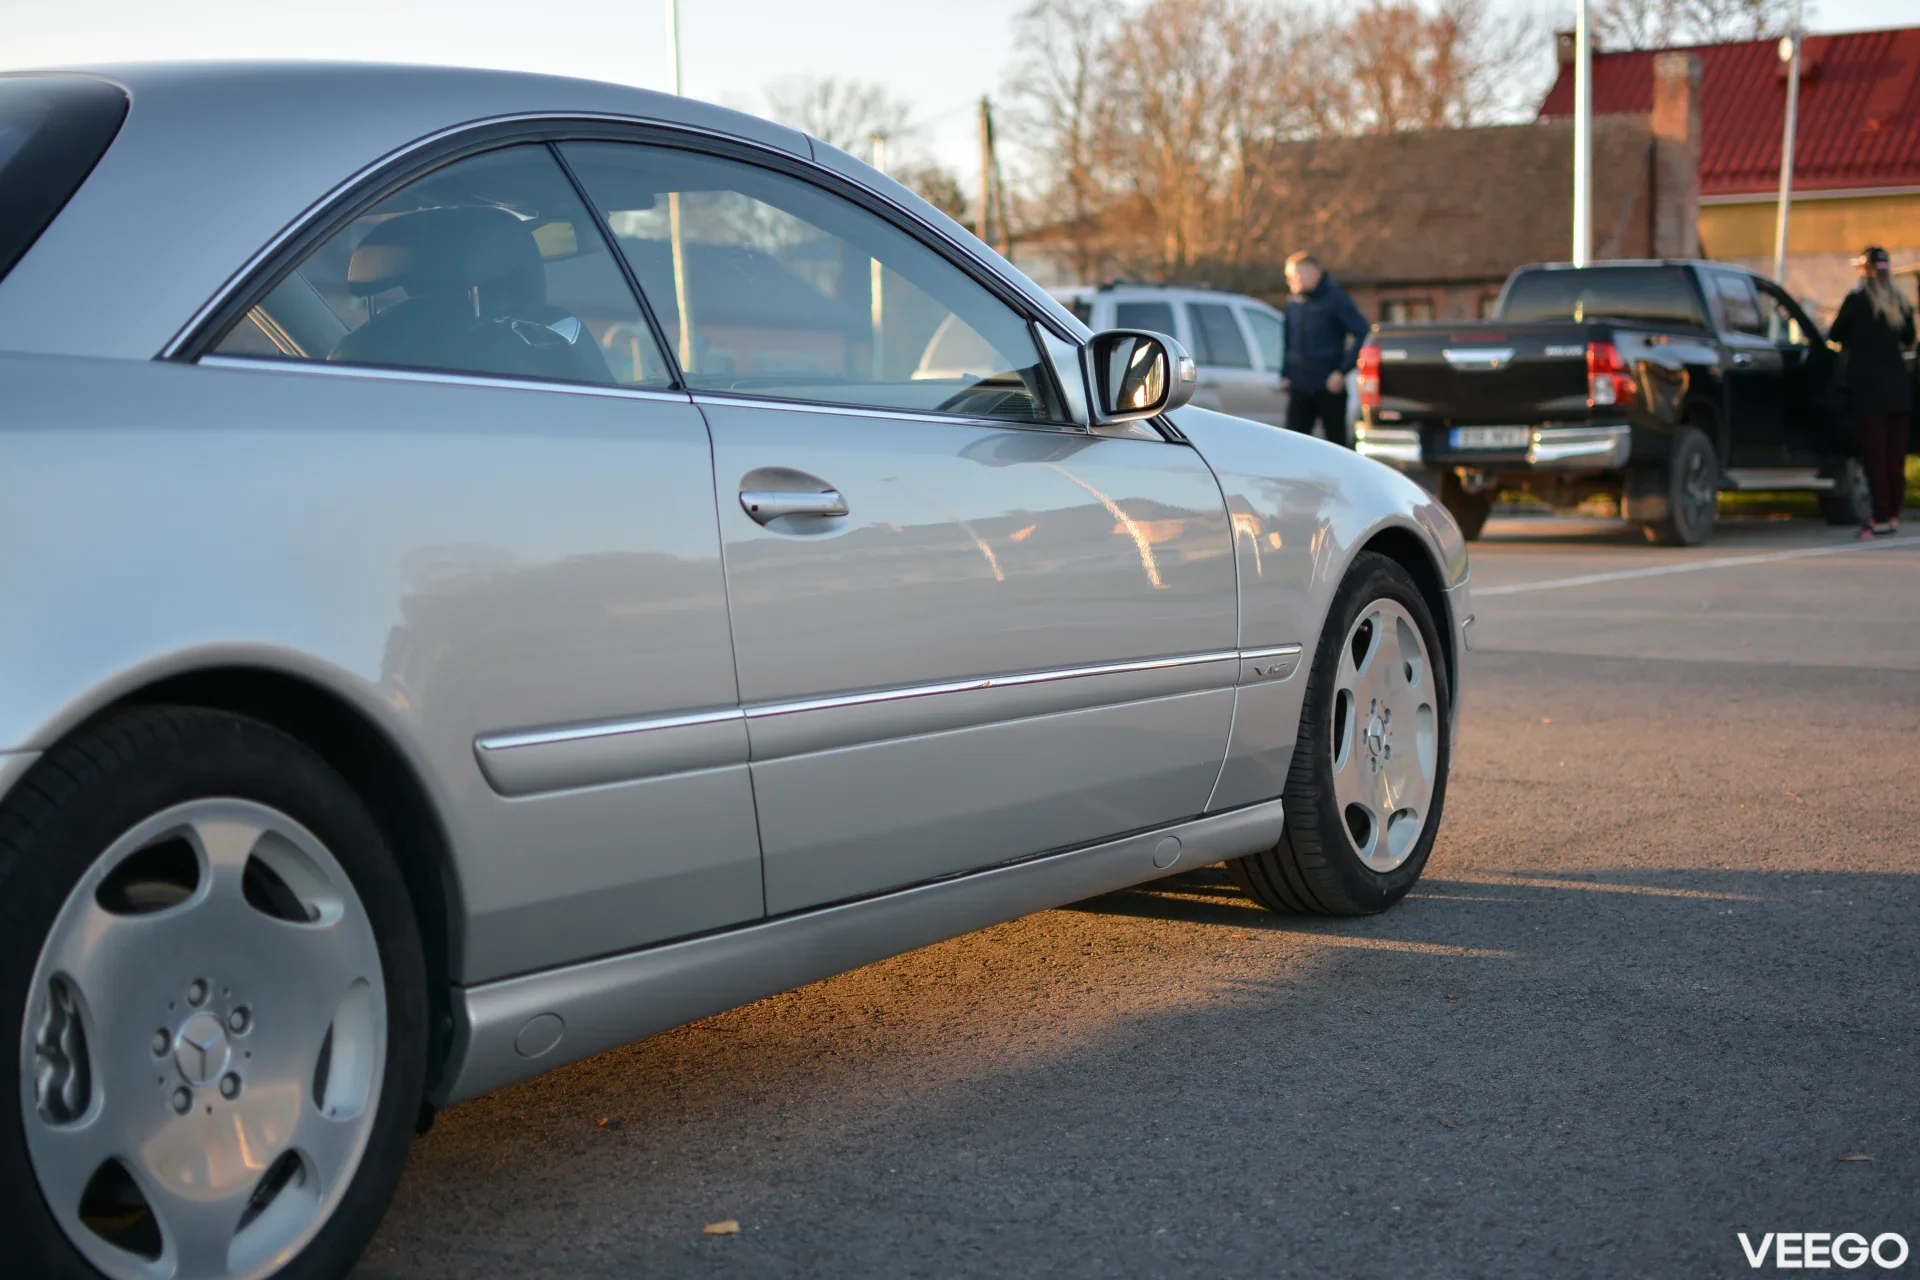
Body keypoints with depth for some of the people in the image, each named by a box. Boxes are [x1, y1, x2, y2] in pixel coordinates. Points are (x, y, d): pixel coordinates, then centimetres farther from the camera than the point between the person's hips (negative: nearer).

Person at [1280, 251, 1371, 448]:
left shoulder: (1335, 299, -7)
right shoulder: (1293, 303, 11)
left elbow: (1361, 333, -12)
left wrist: (1342, 371, -16)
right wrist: (1285, 375, 11)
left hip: (1329, 387, -5)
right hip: (1299, 387, 5)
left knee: (1337, 442, 3)